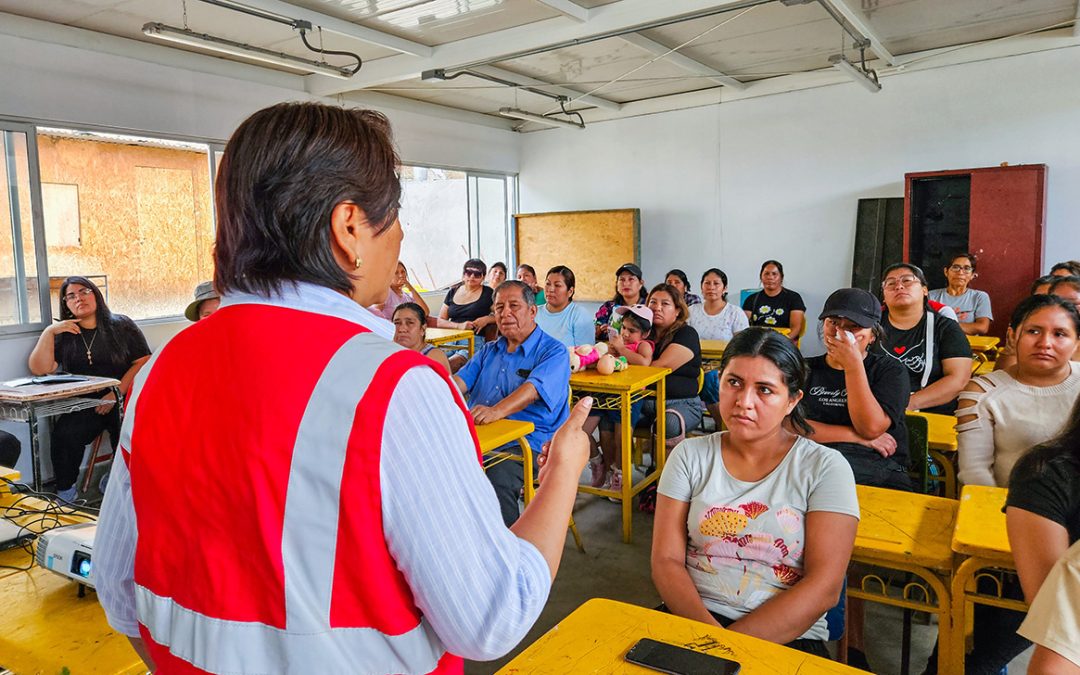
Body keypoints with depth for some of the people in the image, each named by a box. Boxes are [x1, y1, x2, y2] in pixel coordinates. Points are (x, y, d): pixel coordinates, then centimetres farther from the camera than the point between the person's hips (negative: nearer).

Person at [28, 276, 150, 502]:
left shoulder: (121, 325, 8)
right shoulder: (64, 334, 14)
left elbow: (143, 362, -1)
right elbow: (39, 369, 3)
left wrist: (116, 394, -12)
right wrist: (48, 332, -6)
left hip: (123, 399, -2)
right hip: (82, 405, 2)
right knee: (64, 434, -27)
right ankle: (64, 492, -7)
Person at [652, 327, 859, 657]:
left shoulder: (825, 468, -1)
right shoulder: (690, 456, 5)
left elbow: (824, 587, -9)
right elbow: (666, 561, 0)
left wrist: (732, 644, -17)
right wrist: (710, 633, -17)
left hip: (788, 638, -1)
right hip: (693, 620, 2)